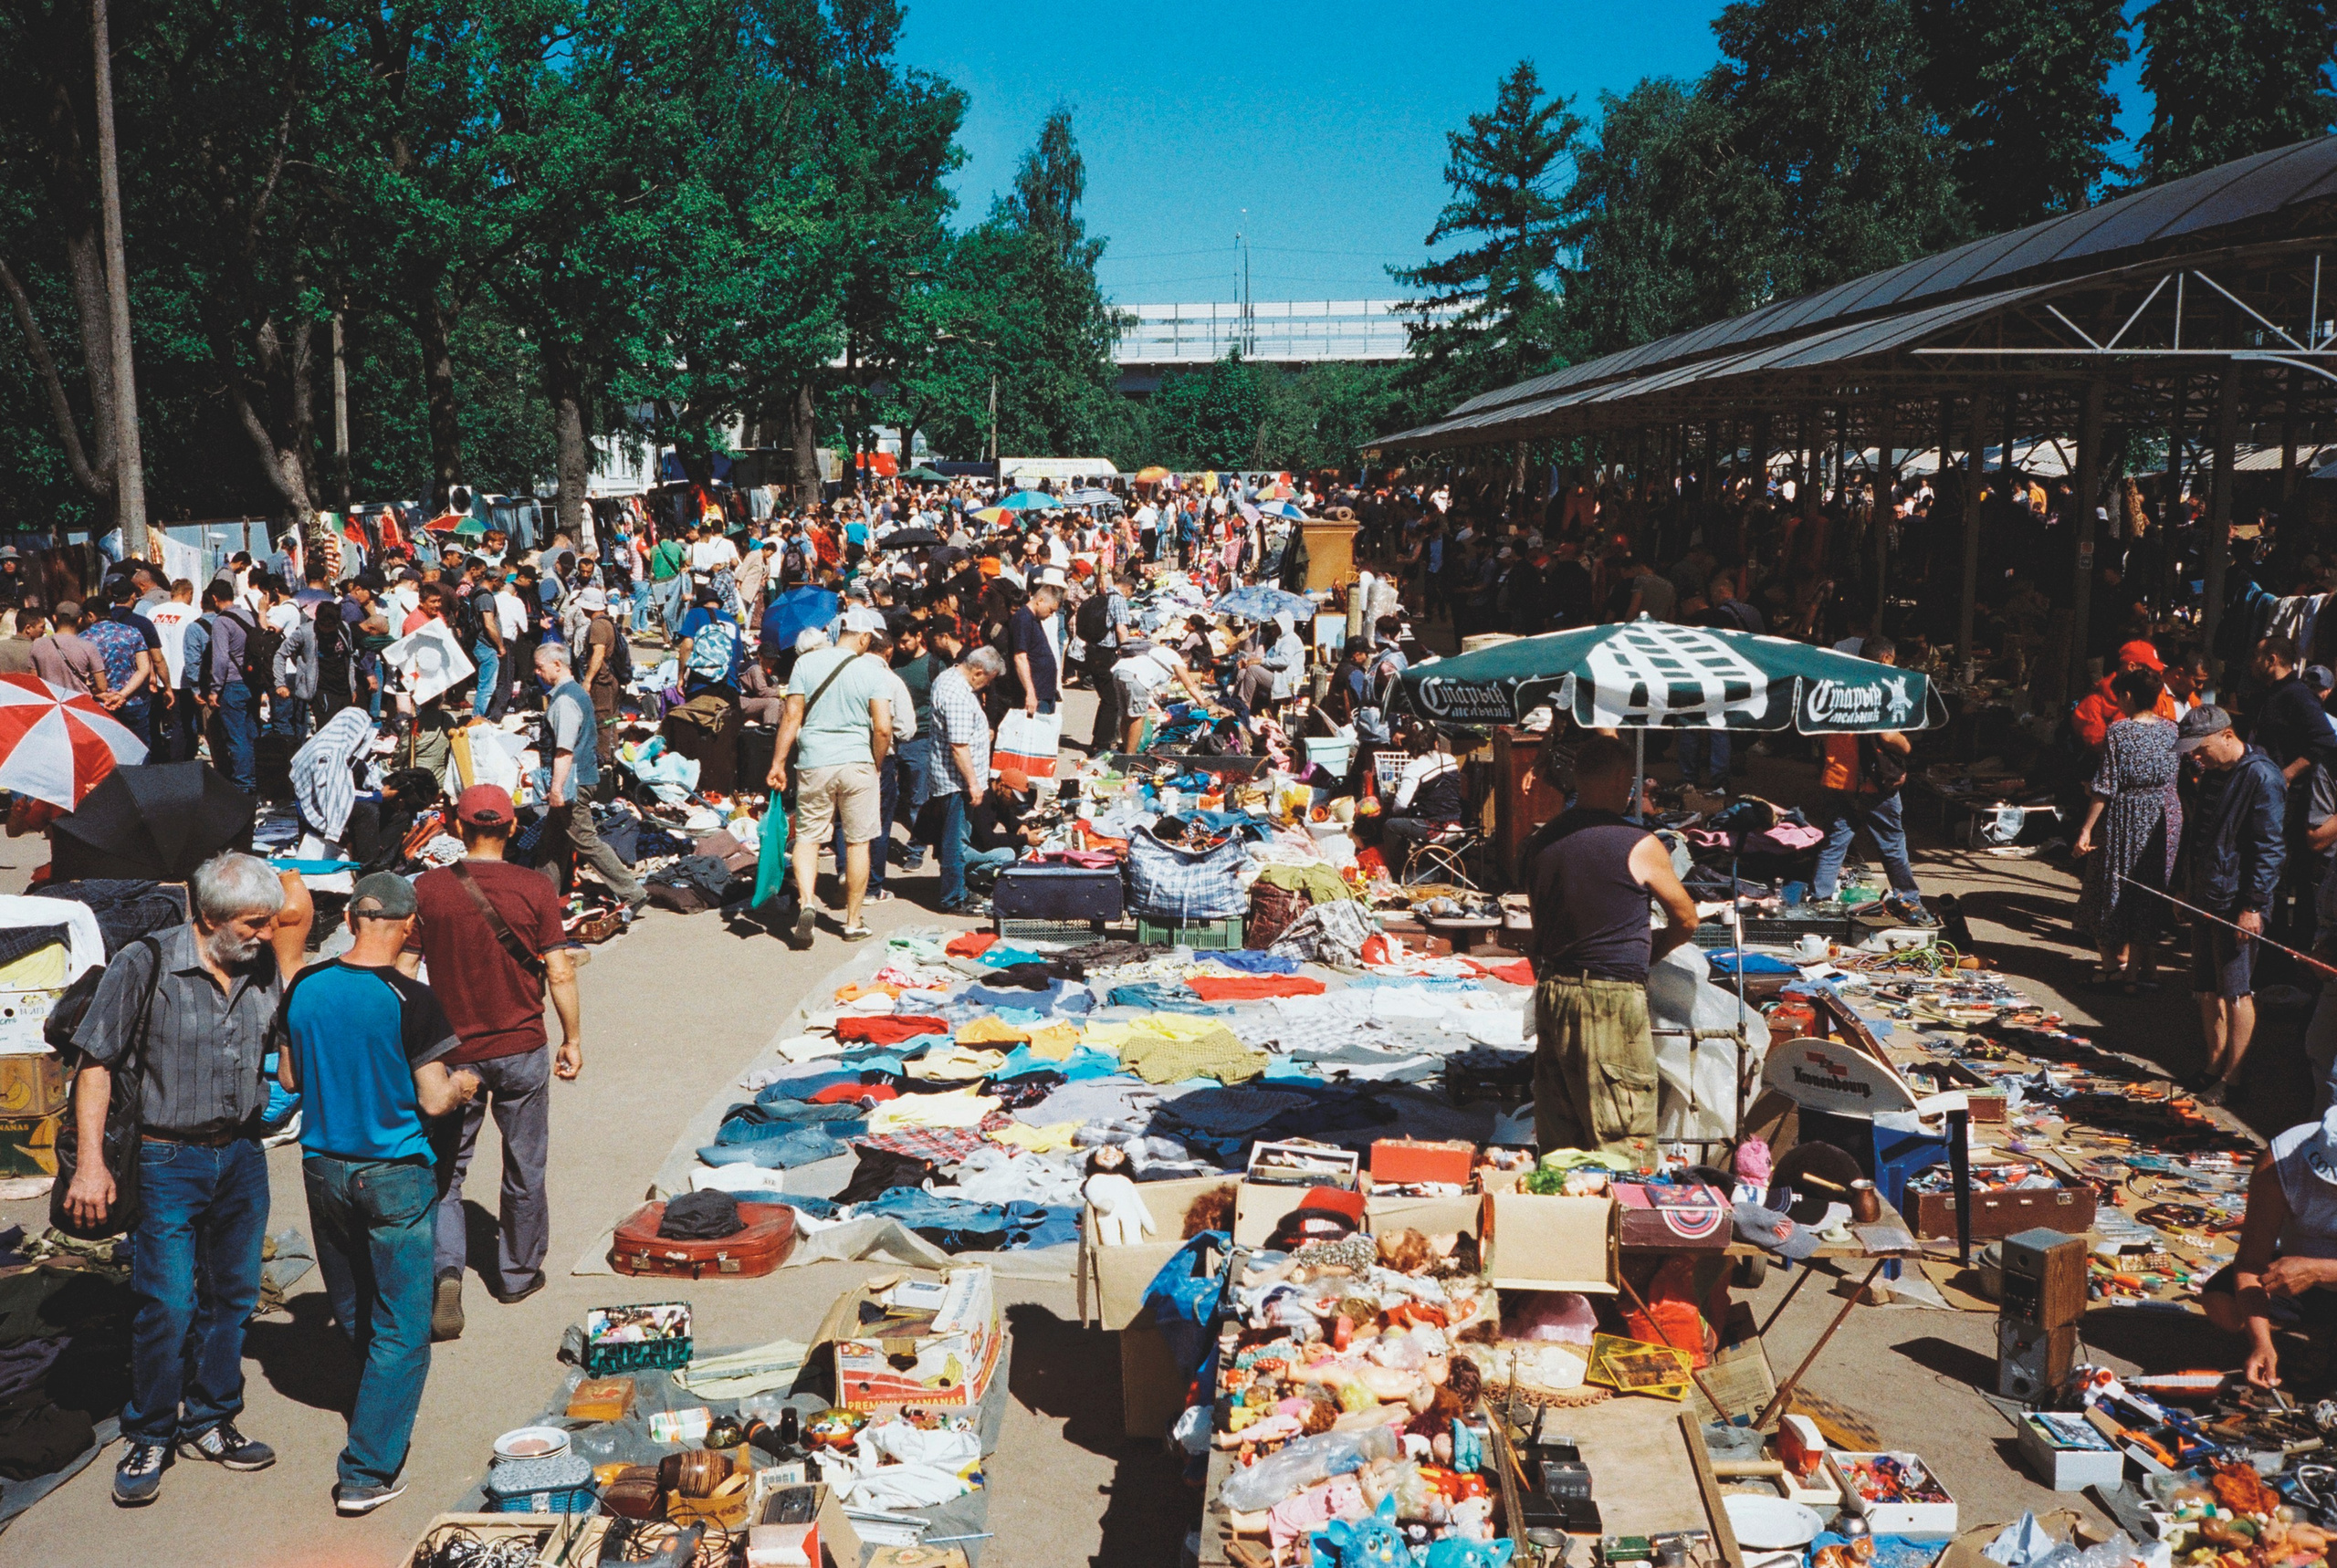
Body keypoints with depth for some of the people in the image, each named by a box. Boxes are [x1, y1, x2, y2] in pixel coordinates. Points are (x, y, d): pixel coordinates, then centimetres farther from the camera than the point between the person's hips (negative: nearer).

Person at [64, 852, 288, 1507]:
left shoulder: (265, 969, -1)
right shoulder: (145, 966, -13)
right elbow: (97, 1062, -10)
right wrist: (91, 1161, -14)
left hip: (243, 1155, 5)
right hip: (169, 1159, -4)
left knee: (232, 1296, 12)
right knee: (166, 1305, -3)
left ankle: (209, 1423, 28)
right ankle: (149, 1438, 16)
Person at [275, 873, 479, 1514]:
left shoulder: (304, 987, -4)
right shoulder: (410, 1000, -19)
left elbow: (290, 1077, 8)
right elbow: (433, 1102, -16)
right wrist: (461, 1085, 4)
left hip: (323, 1168, 6)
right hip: (395, 1177, -6)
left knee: (354, 1314, 23)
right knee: (401, 1329, 4)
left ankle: (384, 1418, 45)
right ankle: (365, 1474, 2)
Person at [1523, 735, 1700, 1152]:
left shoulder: (1540, 842, 8)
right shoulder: (1639, 846, -9)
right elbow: (1686, 921, 5)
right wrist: (1649, 953, 22)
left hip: (1551, 993, 7)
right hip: (1611, 997, -7)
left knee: (1558, 1141, 12)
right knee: (1624, 1143, 0)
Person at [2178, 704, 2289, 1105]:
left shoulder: (2262, 778, -15)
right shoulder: (2213, 774, 12)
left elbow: (2270, 849, -17)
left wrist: (2254, 906, -19)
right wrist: (2186, 889, 20)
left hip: (2238, 905, -8)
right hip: (2205, 901, 8)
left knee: (2237, 991, -1)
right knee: (2208, 990, 12)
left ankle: (2231, 1078, 5)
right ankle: (2215, 1065, 22)